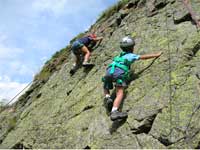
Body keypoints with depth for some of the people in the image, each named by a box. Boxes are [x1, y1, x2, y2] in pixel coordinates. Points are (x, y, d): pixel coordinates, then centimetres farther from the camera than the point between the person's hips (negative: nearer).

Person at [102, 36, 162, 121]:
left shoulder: (120, 56, 38)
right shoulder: (131, 55, 24)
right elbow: (144, 57, 23)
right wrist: (156, 55, 36)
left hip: (109, 70, 5)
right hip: (119, 72, -5)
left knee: (106, 88, 29)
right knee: (119, 94, -17)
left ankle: (107, 98, -1)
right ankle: (114, 112, -38)